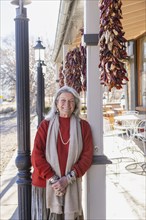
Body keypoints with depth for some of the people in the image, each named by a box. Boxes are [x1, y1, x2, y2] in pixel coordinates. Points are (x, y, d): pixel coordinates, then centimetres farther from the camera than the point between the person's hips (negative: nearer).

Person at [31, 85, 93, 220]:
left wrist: (67, 179, -11)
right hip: (45, 184, 0)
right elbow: (36, 156, -4)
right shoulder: (46, 125, 0)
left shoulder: (83, 126, 2)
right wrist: (53, 180, -12)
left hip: (71, 186, 1)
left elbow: (87, 156, -2)